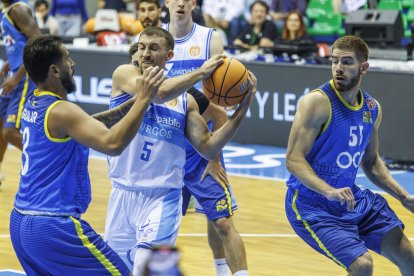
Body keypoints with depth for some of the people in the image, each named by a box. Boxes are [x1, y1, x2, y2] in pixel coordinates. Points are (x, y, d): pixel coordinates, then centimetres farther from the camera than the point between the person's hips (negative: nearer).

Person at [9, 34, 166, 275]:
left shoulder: (33, 106, 12)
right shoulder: (60, 111, -16)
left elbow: (85, 125, 25)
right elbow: (112, 143, -30)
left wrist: (130, 104, 19)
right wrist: (143, 99, -26)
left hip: (21, 222, 9)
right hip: (54, 227, -9)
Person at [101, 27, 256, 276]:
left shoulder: (185, 102, 6)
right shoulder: (124, 75, -1)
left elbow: (208, 148, 2)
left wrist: (242, 109, -4)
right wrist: (200, 73, -20)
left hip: (163, 197, -1)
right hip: (123, 193, 1)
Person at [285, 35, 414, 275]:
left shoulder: (372, 109, 4)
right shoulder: (317, 102, -18)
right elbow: (293, 160, -23)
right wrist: (329, 192, -38)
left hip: (351, 198, 7)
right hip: (311, 203, -7)